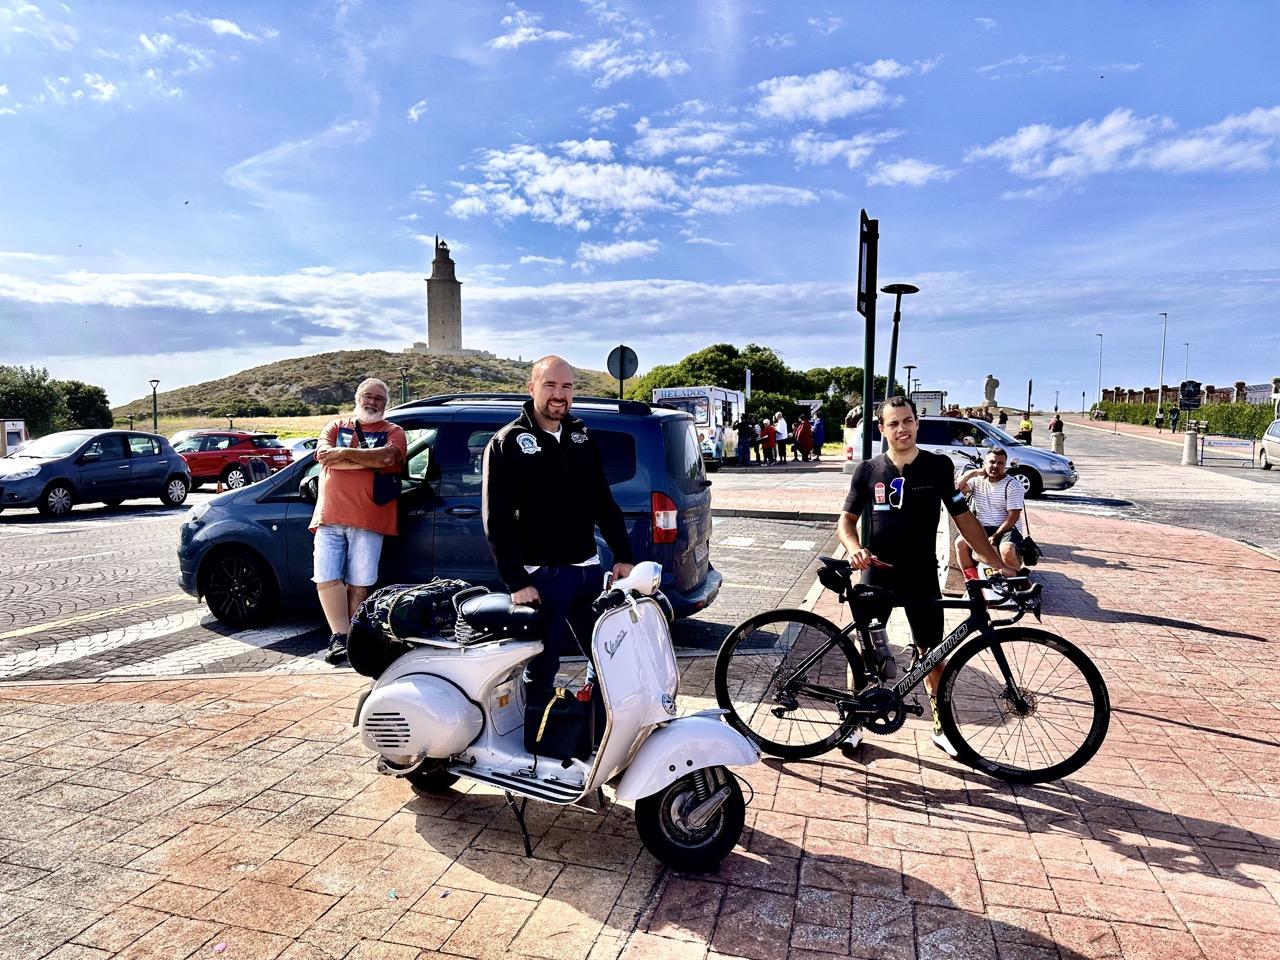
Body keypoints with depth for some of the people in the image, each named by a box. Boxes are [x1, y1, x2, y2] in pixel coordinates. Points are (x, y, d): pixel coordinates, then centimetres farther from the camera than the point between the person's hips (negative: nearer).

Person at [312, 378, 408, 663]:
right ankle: (339, 637, 2)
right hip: (329, 516, 2)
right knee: (327, 578, -5)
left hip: (368, 520, -2)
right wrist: (370, 461, -8)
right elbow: (324, 456, -3)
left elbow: (388, 456, -11)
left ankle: (352, 637, 8)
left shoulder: (393, 432, 12)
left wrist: (345, 452, -9)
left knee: (359, 584, -2)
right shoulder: (335, 426, 18)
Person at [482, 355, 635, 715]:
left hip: (587, 568, 6)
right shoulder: (507, 443, -5)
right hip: (540, 576, -6)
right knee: (541, 673, 3)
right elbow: (496, 520, -10)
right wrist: (516, 582, -15)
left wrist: (623, 556, 7)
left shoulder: (581, 436, 12)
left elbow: (604, 502, 15)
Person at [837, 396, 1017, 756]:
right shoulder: (868, 470, -2)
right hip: (878, 574, 0)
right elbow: (847, 519, 3)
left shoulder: (939, 466, -3)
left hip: (922, 576, 0)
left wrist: (999, 564, -4)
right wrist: (854, 548, -18)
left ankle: (940, 726, 26)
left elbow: (964, 519, 0)